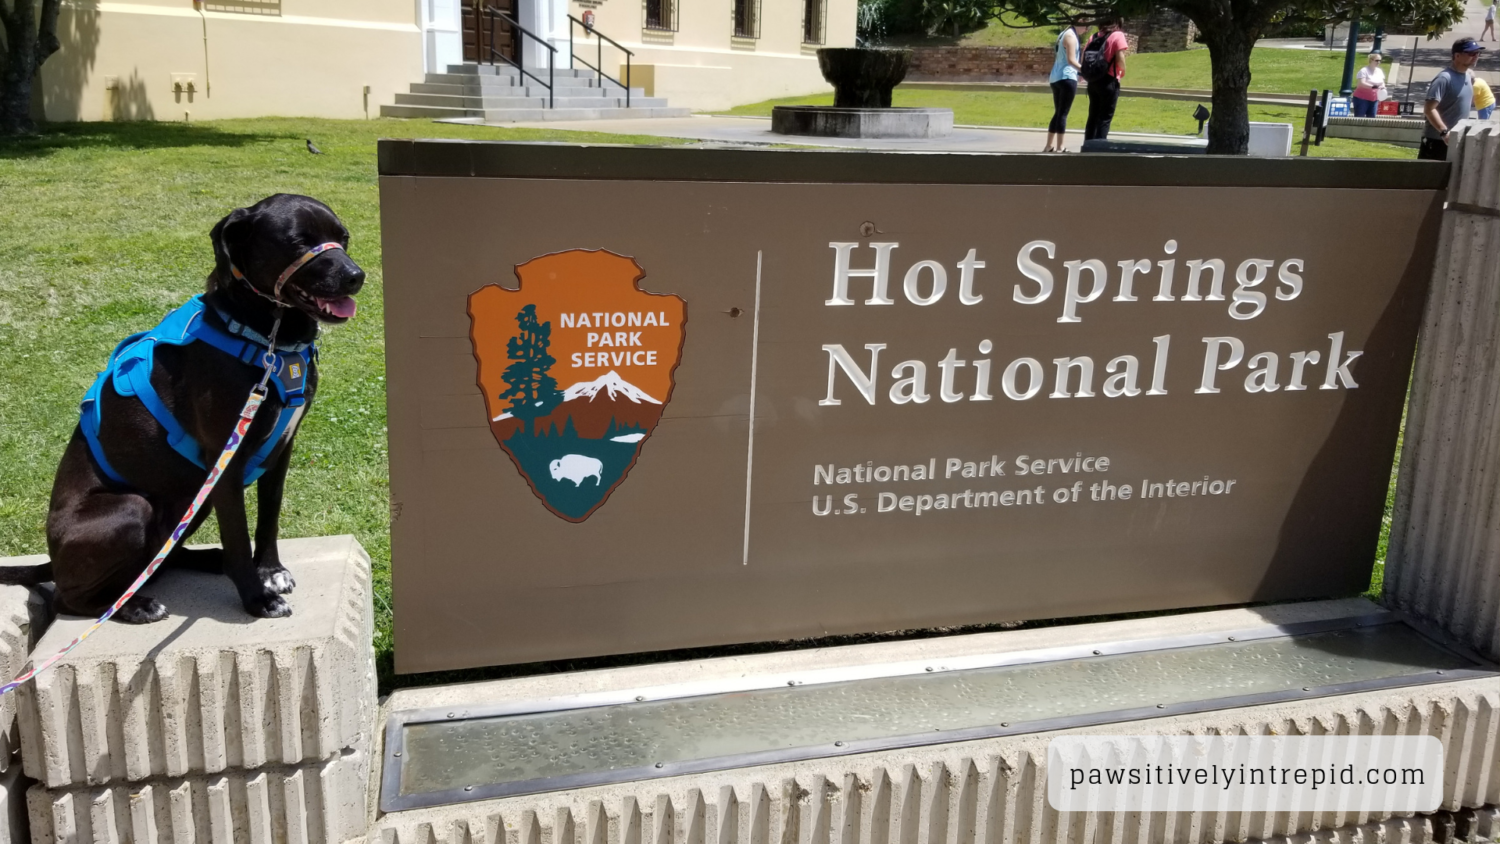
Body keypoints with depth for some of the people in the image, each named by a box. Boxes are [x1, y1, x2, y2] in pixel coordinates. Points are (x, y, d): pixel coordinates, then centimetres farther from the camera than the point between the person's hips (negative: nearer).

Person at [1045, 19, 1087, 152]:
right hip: (1067, 78, -10)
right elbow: (1071, 60, -17)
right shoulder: (1071, 36, -10)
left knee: (1058, 113, 13)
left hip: (1056, 78, 10)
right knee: (1063, 114, -7)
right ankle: (1059, 147, -6)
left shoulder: (1064, 34, 19)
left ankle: (1049, 146, 14)